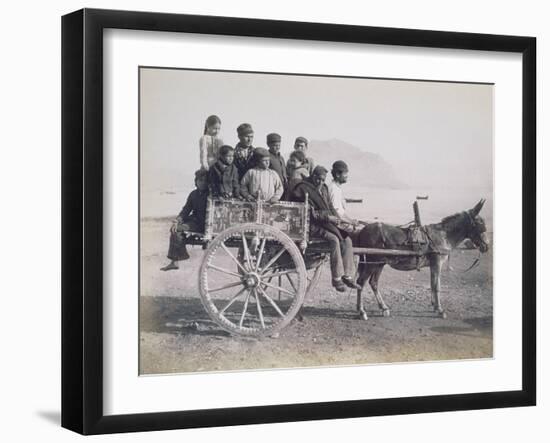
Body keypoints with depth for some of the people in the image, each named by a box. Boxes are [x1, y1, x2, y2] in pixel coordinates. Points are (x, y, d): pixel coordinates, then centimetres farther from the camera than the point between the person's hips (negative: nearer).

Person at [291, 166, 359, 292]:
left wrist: (335, 217, 0)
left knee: (347, 239, -11)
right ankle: (336, 278, -25)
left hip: (328, 223, 8)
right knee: (334, 239, -29)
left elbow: (330, 207, 22)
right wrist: (327, 217, -17)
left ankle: (347, 276, -8)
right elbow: (310, 212, -12)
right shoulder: (303, 189, -6)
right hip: (313, 225, -8)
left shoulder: (323, 188, 19)